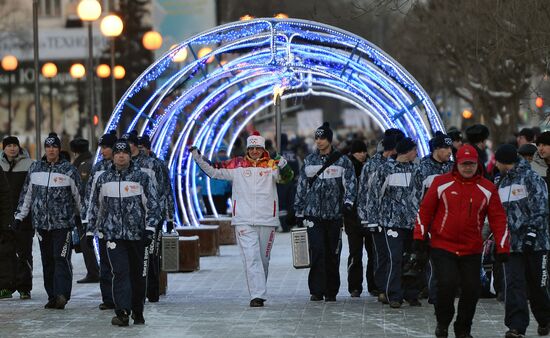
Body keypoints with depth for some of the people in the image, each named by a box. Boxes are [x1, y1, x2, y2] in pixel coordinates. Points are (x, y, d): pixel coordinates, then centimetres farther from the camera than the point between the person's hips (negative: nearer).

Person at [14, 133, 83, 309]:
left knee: (61, 259, -13)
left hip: (62, 222, -4)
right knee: (47, 261, 7)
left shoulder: (69, 169, -1)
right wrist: (19, 215, 13)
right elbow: (26, 194, 16)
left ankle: (61, 294, -18)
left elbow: (79, 195, 5)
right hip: (41, 222, 4)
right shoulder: (35, 168, 10)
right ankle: (52, 296, 13)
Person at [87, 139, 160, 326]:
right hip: (114, 234, 0)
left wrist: (149, 229, -8)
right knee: (121, 272, -12)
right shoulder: (103, 179, 7)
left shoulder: (142, 178, -1)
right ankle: (122, 312, -17)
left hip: (137, 235, 0)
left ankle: (137, 311, 21)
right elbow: (96, 206, 18)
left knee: (138, 274, 7)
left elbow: (153, 205, 0)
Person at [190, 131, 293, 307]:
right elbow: (213, 171, 8)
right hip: (244, 220, -1)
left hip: (267, 220, 1)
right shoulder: (236, 165, 5)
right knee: (251, 258, -11)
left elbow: (284, 177, -15)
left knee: (264, 259, 14)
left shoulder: (272, 165, 2)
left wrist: (284, 168, -36)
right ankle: (257, 295, -15)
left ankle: (260, 290, 30)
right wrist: (197, 156, 2)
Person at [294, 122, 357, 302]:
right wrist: (299, 211, 15)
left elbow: (350, 183, -2)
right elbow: (301, 187, 16)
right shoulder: (309, 161, 11)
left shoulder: (342, 161, 3)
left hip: (334, 214, -1)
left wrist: (348, 202, -18)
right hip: (313, 214, 1)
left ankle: (331, 292, 13)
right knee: (317, 251, -10)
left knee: (333, 254, 4)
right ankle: (317, 290, -7)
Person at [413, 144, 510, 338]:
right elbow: (425, 211, 4)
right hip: (442, 247, -2)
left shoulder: (487, 189, 3)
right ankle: (442, 322, 11)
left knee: (472, 289, 1)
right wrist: (420, 237, 0)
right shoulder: (441, 183, 0)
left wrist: (503, 248, -1)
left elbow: (498, 219, 4)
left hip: (472, 251, 2)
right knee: (447, 284, -16)